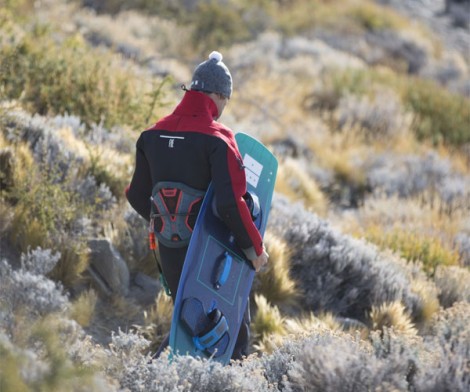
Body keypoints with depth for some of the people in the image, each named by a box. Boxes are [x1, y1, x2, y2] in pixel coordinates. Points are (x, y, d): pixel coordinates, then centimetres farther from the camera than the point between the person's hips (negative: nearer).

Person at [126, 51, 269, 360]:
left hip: (168, 249, 6)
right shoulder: (217, 140, -16)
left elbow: (137, 195, 13)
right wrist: (254, 246, -11)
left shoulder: (153, 135, 4)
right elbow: (231, 203, -23)